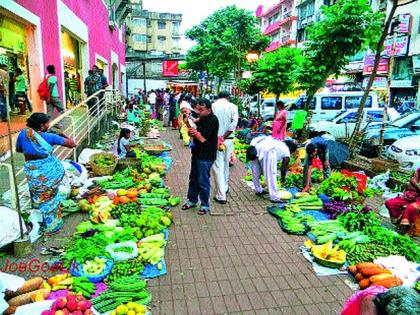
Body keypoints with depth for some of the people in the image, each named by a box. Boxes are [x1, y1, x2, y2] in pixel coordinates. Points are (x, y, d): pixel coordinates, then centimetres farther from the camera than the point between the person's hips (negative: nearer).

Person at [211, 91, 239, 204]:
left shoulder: (213, 106, -2)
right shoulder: (233, 107, 1)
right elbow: (234, 123, -11)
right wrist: (223, 137, -12)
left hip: (215, 139, -2)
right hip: (229, 139, 2)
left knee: (218, 167, 0)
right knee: (226, 164, 20)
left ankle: (221, 196, -1)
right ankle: (225, 187, 36)